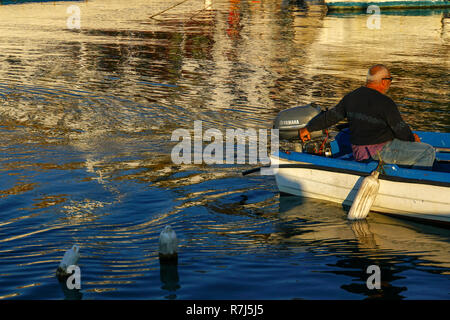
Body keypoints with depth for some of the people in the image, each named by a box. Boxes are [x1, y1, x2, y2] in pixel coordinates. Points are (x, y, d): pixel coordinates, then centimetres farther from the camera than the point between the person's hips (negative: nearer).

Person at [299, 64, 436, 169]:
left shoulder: (351, 97, 4)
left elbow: (331, 116, 11)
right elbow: (401, 130, -14)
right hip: (380, 151, -9)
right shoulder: (385, 103, -19)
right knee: (428, 152, -6)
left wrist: (308, 128, 23)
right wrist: (413, 138, 8)